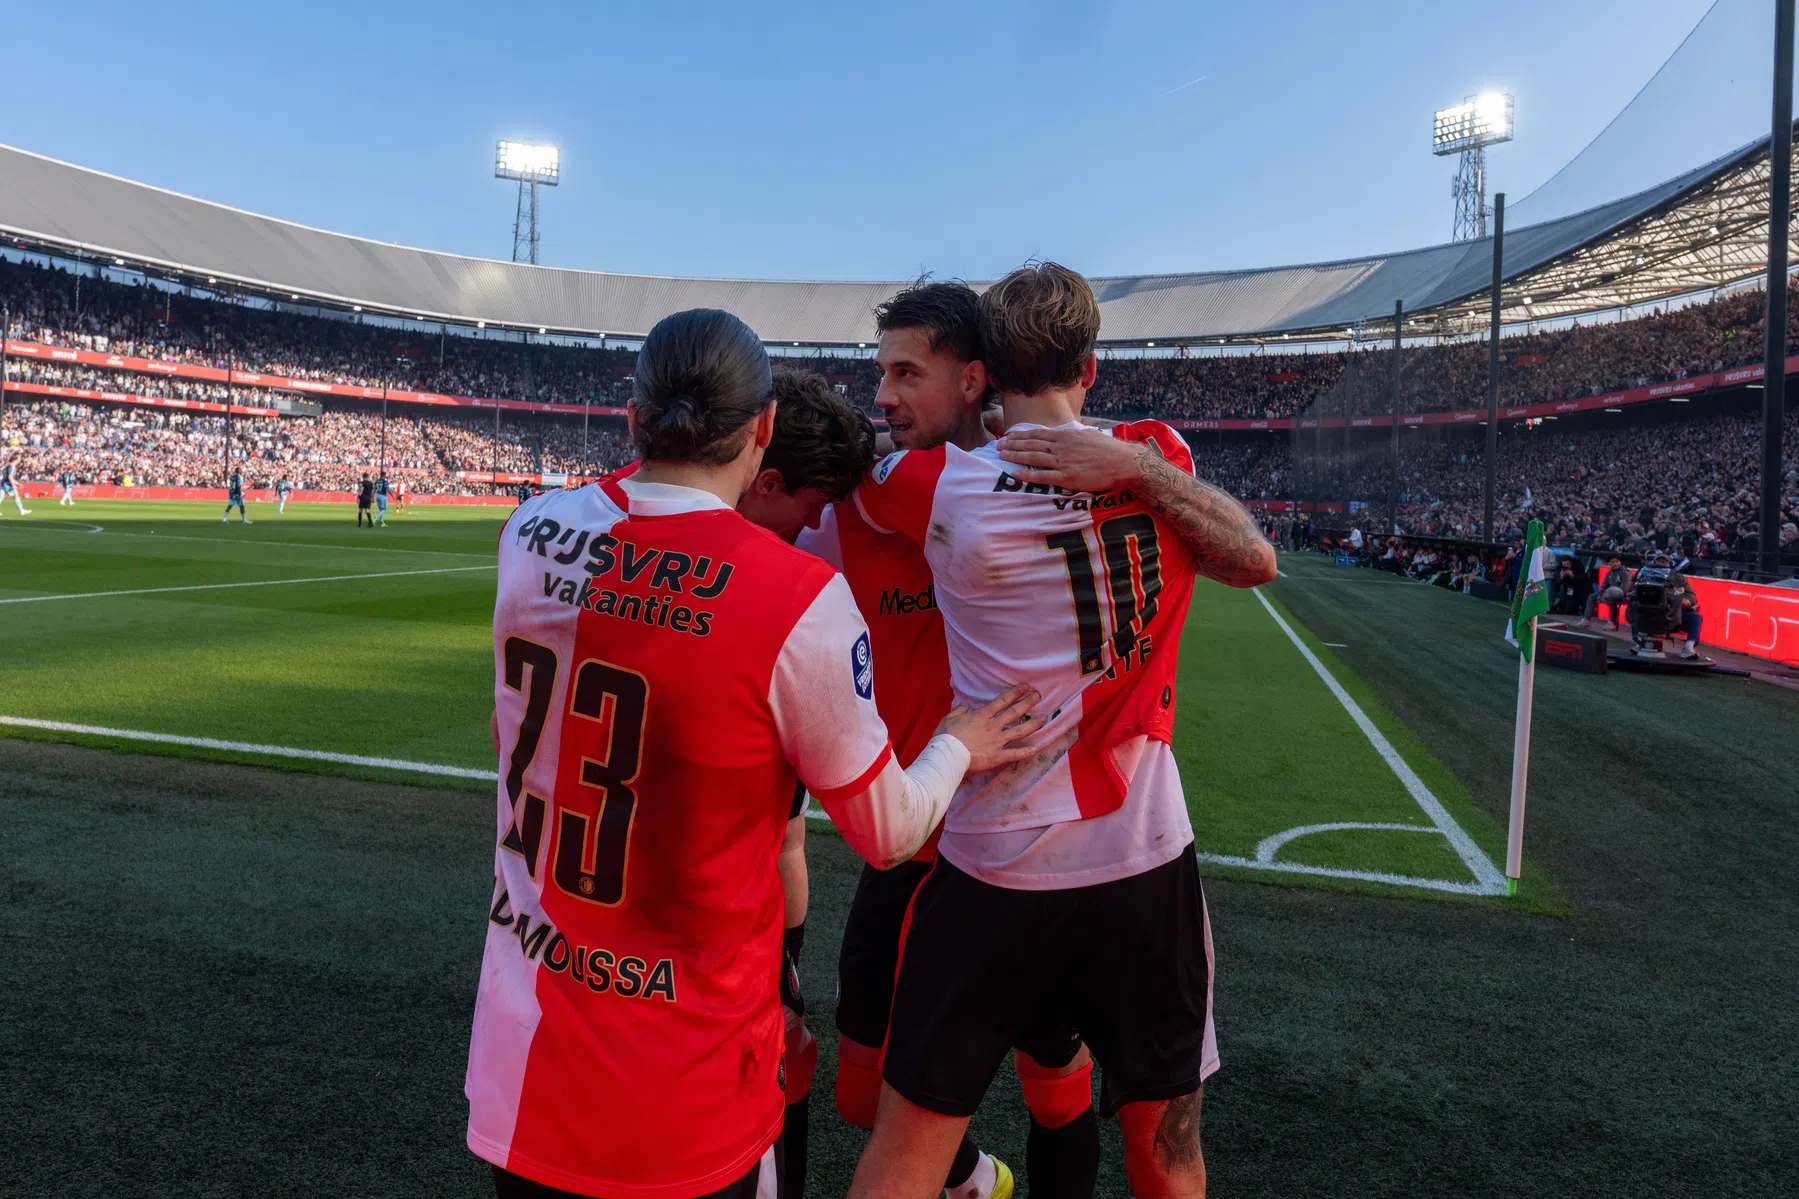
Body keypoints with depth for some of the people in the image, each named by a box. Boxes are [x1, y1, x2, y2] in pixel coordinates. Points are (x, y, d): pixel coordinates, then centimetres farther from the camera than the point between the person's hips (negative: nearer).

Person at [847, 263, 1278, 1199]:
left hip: (994, 870, -2)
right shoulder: (1155, 454, -2)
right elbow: (1256, 562, 6)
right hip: (1147, 860, 3)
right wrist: (1138, 466, 0)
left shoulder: (936, 484, -8)